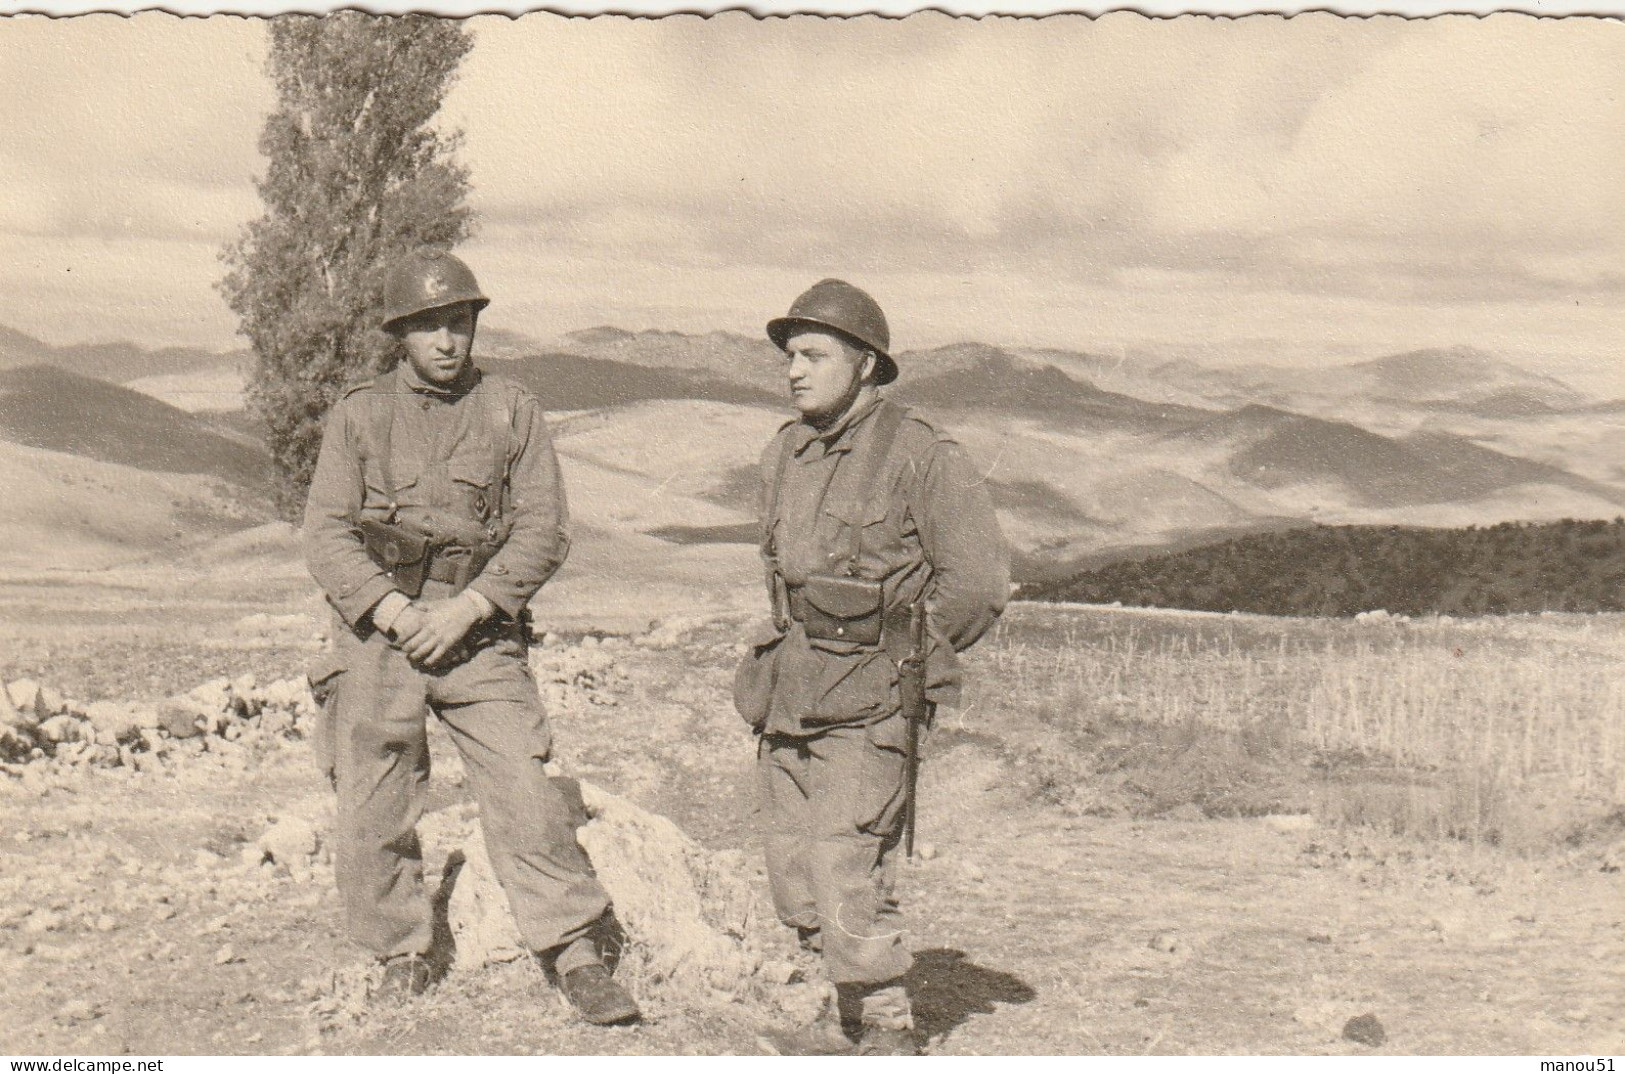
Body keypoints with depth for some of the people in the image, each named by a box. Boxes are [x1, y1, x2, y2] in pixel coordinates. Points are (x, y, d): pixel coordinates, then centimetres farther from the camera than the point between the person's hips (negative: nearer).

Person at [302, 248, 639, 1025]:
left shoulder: (514, 411, 7)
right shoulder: (358, 415, 7)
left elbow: (544, 530, 1)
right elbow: (326, 534, 3)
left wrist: (467, 608, -11)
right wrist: (395, 609, -12)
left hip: (481, 636, -1)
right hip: (377, 633, 1)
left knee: (526, 794, -9)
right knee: (372, 810, 4)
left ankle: (576, 955, -1)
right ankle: (402, 955, 22)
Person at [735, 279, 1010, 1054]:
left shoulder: (920, 457, -10)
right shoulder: (784, 453, 11)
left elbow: (979, 584, -10)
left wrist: (909, 662, -6)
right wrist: (778, 661, 16)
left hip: (868, 705, -7)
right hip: (786, 698, 7)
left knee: (844, 874, -13)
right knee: (794, 884, 9)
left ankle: (889, 1038, 3)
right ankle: (861, 1021, 26)